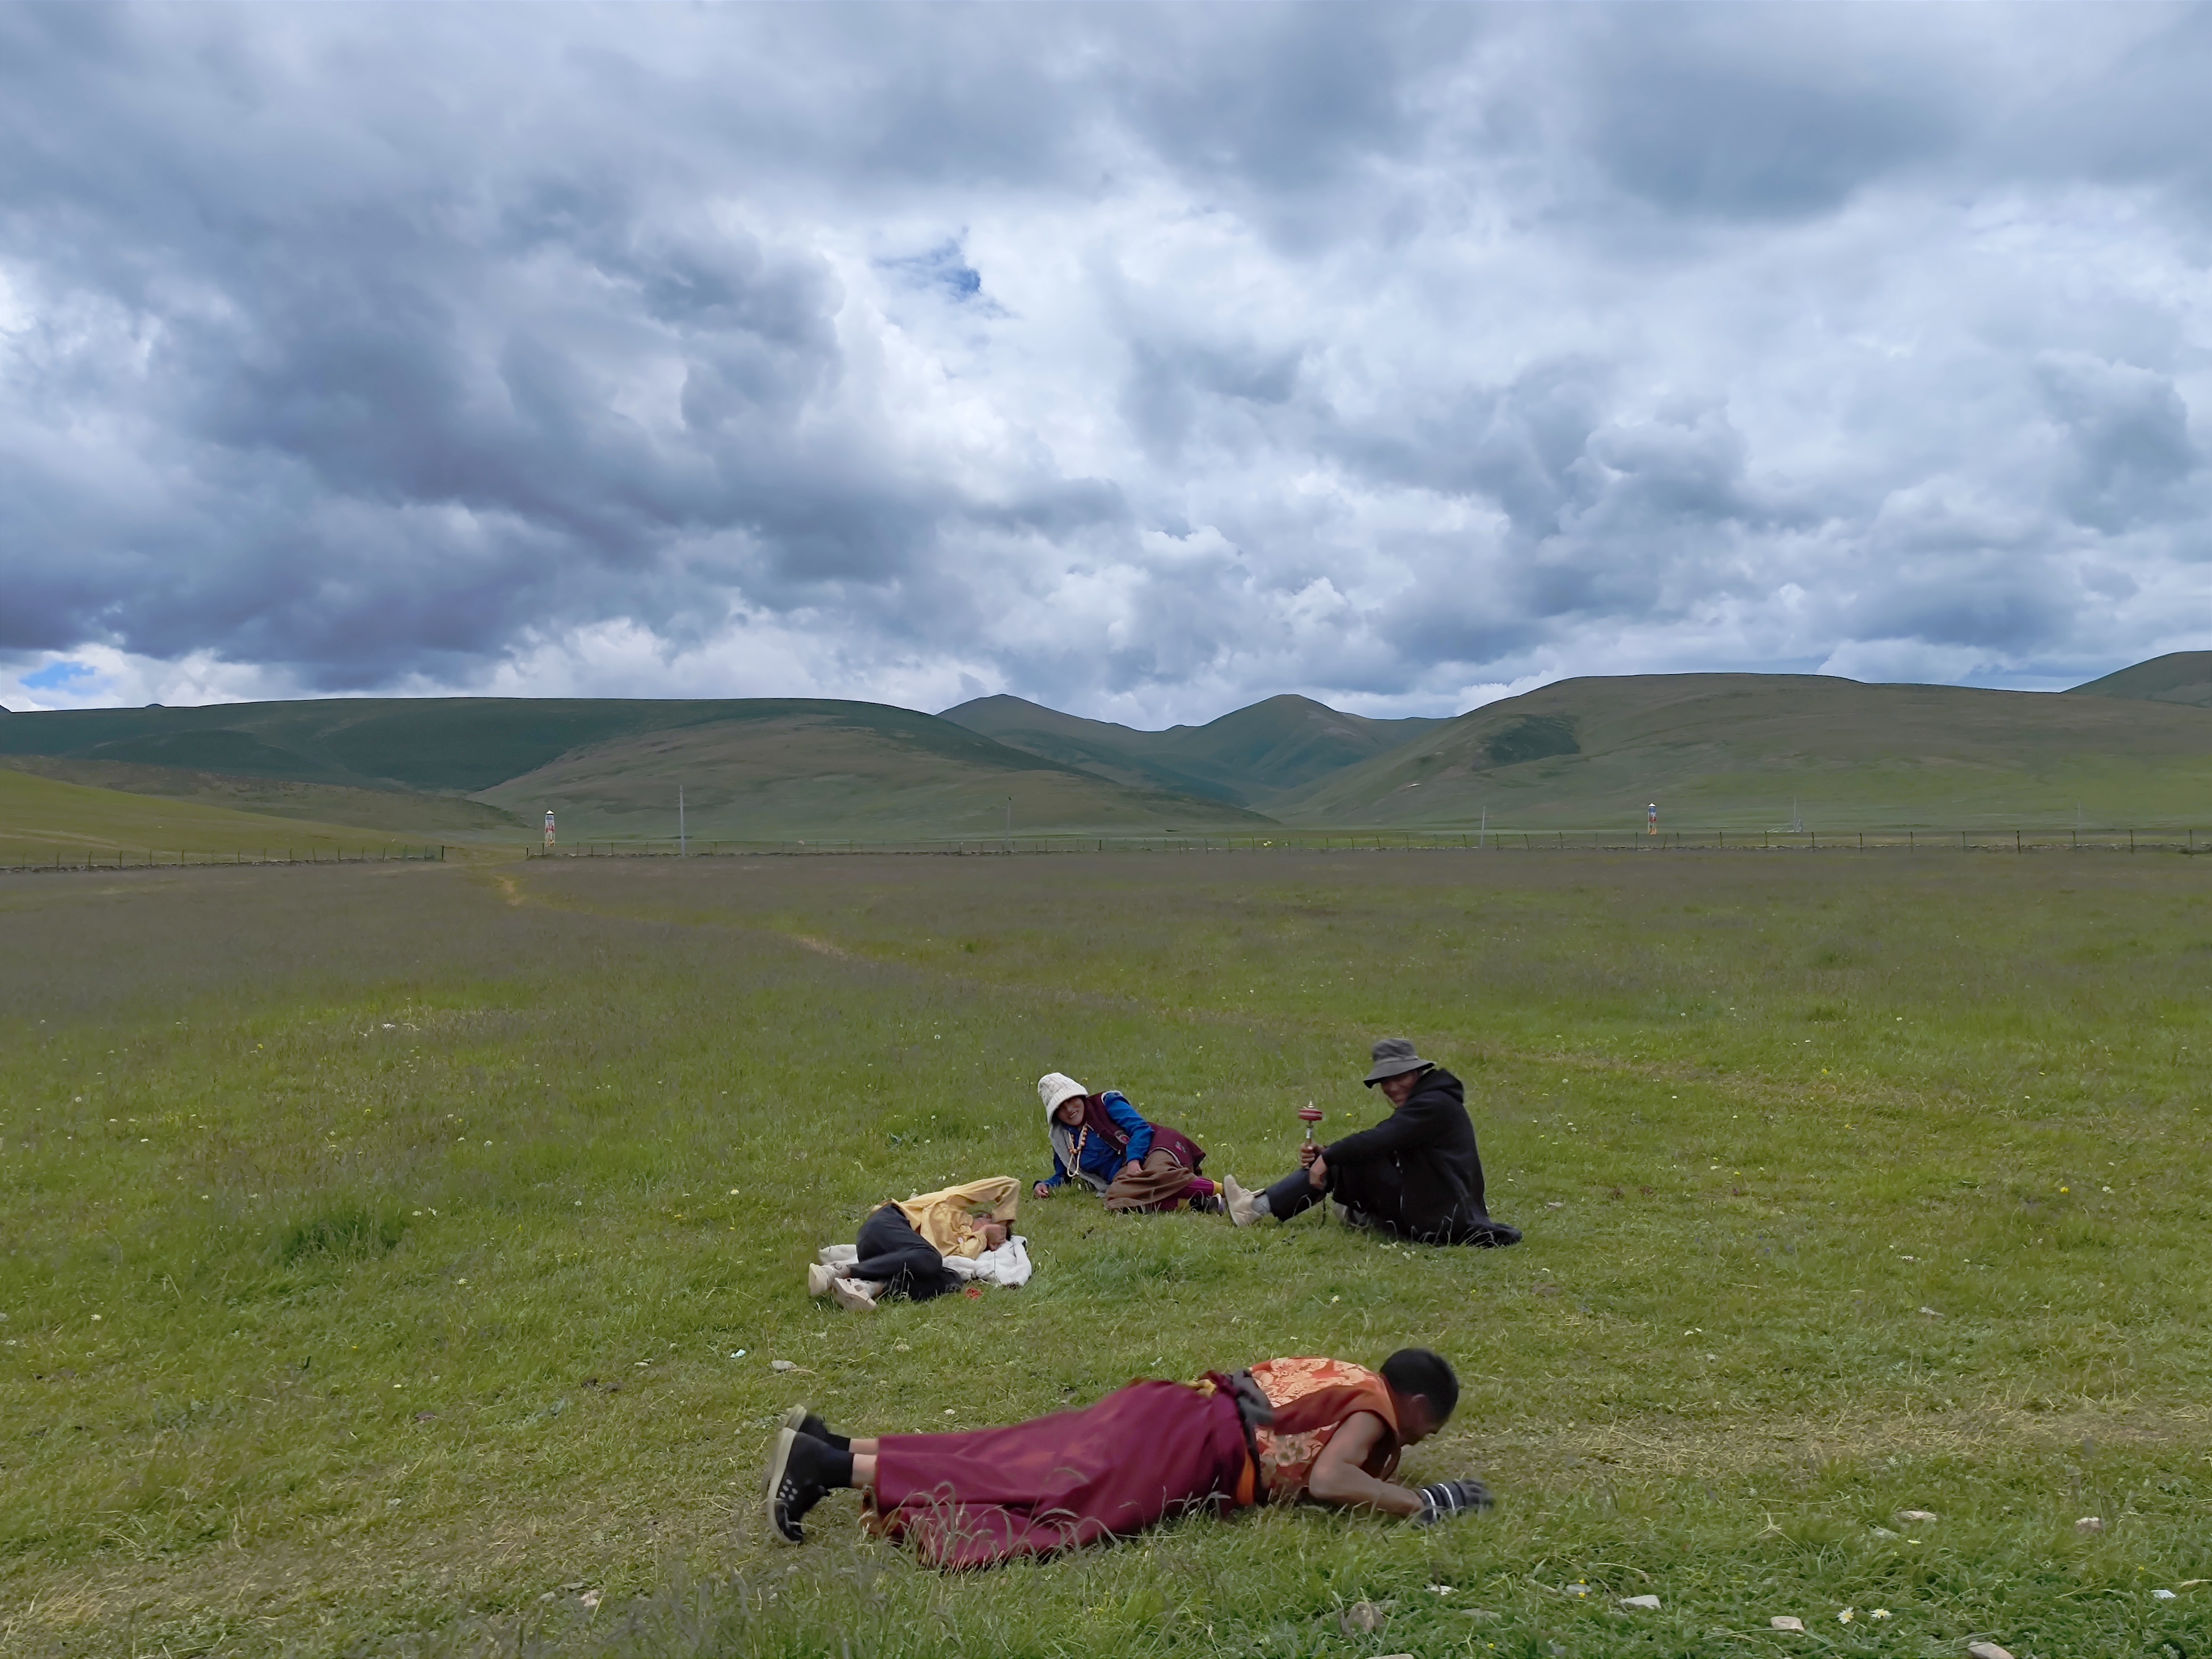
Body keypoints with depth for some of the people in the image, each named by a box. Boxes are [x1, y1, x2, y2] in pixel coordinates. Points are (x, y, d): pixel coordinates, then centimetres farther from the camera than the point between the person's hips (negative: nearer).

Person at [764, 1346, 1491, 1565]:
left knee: (1009, 1466, 3)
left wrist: (1382, 1474, 33)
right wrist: (1423, 1503, -7)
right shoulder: (1373, 1405, 0)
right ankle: (827, 1463, -22)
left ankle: (826, 1445, -2)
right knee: (1038, 1493, -15)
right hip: (1185, 1446, -8)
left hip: (1169, 1415, 8)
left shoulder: (1347, 1379, 25)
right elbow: (1328, 1479, -17)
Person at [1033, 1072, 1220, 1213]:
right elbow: (1063, 1175, 35)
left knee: (1159, 1175, -41)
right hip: (1123, 1173, 3)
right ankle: (1196, 1202, -44)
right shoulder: (1061, 1139, 23)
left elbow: (1141, 1128, -1)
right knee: (1117, 1197, -36)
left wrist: (1134, 1160, -18)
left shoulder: (1105, 1103, 11)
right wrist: (1045, 1185, 12)